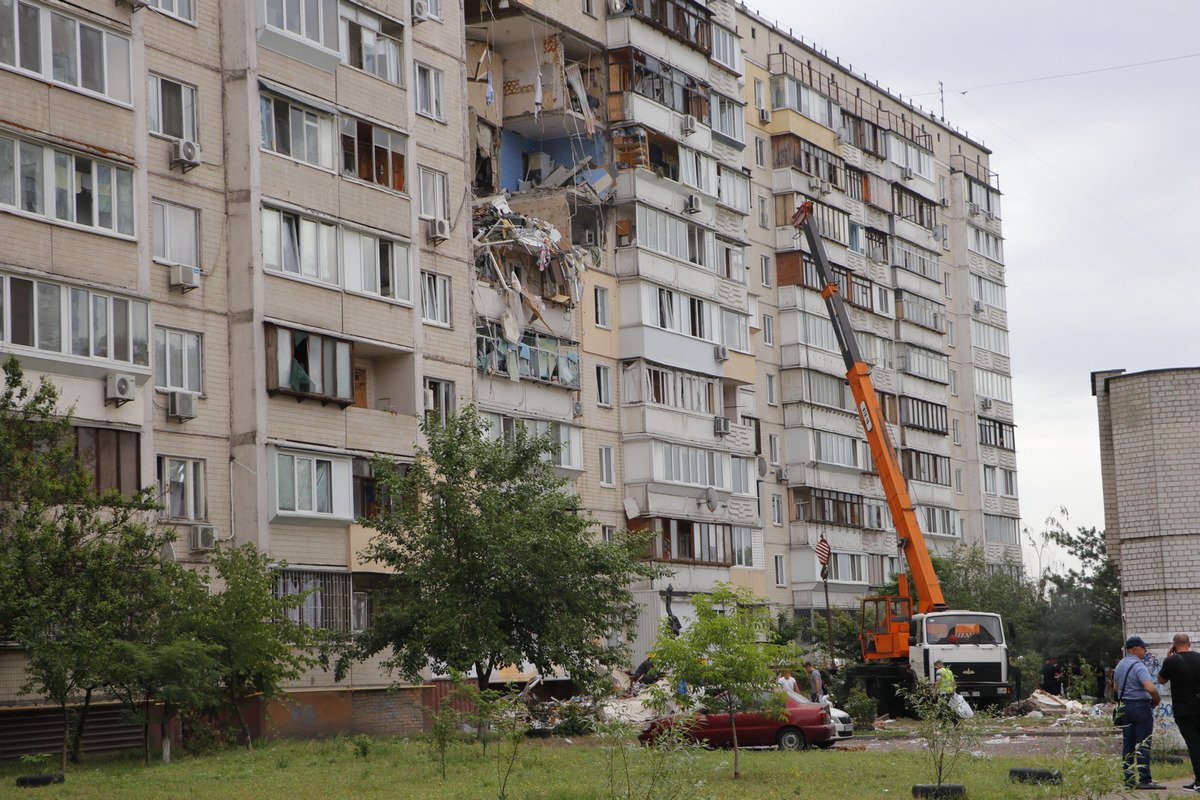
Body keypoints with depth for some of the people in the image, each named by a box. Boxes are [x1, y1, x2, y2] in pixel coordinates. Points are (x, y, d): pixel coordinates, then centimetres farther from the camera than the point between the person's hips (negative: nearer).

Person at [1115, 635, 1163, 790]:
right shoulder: (1138, 666, -16)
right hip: (1141, 706, -8)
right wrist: (1157, 700, -9)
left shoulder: (1120, 665, 12)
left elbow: (1116, 687, 23)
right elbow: (1151, 688, -26)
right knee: (1142, 744, -6)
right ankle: (1143, 779, -7)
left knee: (1127, 743, 10)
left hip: (1124, 706, 8)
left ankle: (1129, 778, 12)